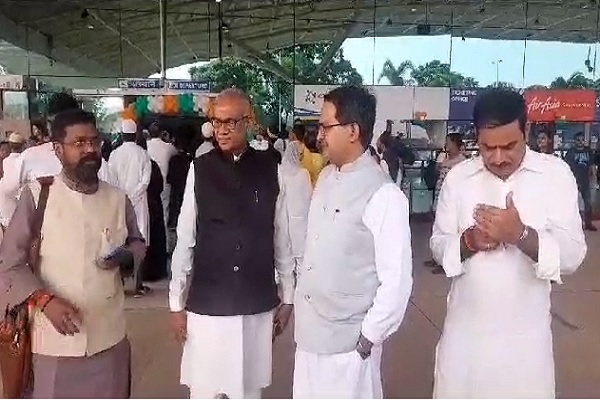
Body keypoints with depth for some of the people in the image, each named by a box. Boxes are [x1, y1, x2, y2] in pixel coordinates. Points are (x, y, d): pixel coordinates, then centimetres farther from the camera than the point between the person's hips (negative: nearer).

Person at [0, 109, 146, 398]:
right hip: (55, 339, -3)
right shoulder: (36, 196, -8)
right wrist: (45, 300, -20)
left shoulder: (117, 199, 1)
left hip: (109, 337, 3)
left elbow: (137, 243, 15)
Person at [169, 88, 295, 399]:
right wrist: (177, 303, 1)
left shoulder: (271, 171, -4)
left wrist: (287, 297, 7)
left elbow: (282, 239, 2)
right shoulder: (199, 169, -6)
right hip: (207, 305, -1)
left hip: (258, 306, 1)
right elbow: (184, 240, -2)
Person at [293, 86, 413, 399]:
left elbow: (396, 280, -16)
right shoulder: (325, 178, 6)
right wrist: (295, 301, 11)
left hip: (348, 344, -7)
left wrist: (368, 339, -10)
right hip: (309, 334, 7)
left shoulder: (383, 195, -18)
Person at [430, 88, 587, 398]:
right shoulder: (457, 177, -2)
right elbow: (438, 245, 1)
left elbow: (573, 255, -9)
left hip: (525, 334, -1)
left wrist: (521, 235, -26)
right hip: (464, 330, 2)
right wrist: (468, 241, -20)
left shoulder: (556, 175, -6)